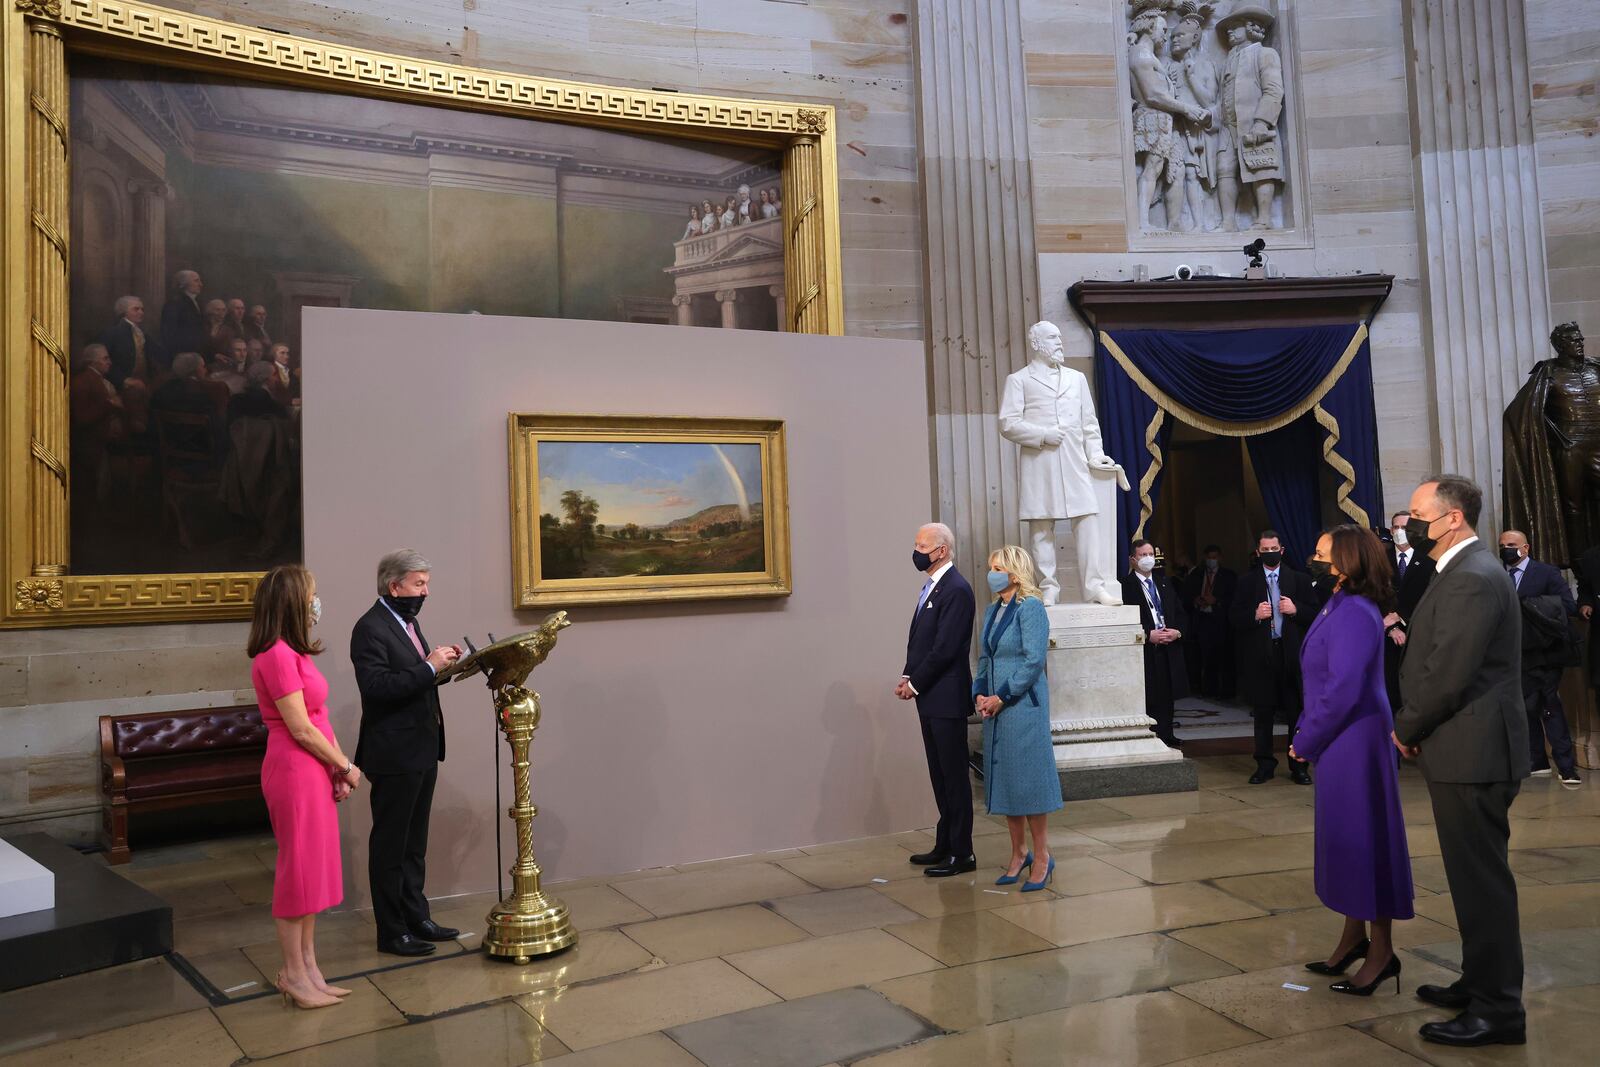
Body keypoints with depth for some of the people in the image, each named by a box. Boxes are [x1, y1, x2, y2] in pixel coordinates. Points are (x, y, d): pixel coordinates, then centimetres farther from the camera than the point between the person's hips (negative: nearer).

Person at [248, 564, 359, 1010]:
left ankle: (308, 966, 25)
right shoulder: (277, 656, -18)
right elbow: (301, 729, -19)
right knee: (298, 869, 1)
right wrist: (346, 767, -8)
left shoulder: (295, 653, 12)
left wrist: (339, 766, 1)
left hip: (315, 772, 10)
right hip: (295, 772, -10)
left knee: (313, 869, 15)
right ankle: (294, 974, 13)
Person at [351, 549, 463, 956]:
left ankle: (416, 918, 29)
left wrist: (439, 661, 1)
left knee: (414, 842, 18)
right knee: (390, 845, 3)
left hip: (422, 750, 9)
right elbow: (377, 686, -26)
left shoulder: (406, 621, 14)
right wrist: (428, 666, -26)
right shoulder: (371, 628, -16)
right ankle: (391, 932, 12)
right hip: (395, 754, -9)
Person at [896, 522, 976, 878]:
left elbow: (945, 648, -20)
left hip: (946, 698, -9)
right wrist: (908, 677, 4)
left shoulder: (956, 590, -16)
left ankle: (961, 854, 8)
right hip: (930, 698, 9)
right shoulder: (932, 586, 14)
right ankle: (945, 845, 26)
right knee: (940, 775, 16)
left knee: (954, 776, 0)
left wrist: (914, 683, -12)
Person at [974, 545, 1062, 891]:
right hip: (995, 706, 8)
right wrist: (979, 694, 1)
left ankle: (1042, 857, 9)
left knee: (1029, 778, -2)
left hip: (1024, 704, -8)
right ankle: (1019, 854, 22)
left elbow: (1034, 661, -16)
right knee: (1003, 779, 11)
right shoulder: (992, 610, 12)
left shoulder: (1030, 607, -10)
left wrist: (1001, 697, -16)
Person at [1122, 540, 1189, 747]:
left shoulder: (1165, 582, 16)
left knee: (1166, 697, 8)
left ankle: (1166, 739, 15)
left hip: (1169, 649, 6)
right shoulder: (1126, 585, -5)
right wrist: (1148, 635, -16)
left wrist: (1177, 631, -2)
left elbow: (1181, 613, 17)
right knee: (1146, 699, -5)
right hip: (1143, 651, -6)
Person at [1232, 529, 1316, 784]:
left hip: (1292, 652, 0)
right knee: (1263, 713, 6)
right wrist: (1255, 615, -15)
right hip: (1260, 655, 0)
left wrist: (1295, 610, -13)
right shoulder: (1247, 582, 6)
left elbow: (1314, 613, 5)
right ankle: (1265, 765, 15)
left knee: (1297, 712, 3)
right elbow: (1235, 619, 3)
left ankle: (1298, 766, 12)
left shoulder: (1299, 580, 8)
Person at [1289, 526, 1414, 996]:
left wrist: (1305, 742, -13)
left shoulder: (1354, 614, -21)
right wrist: (1307, 735, 9)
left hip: (1354, 742, -10)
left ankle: (1381, 952, 12)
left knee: (1361, 839, 0)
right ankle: (1354, 936, 31)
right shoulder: (1341, 605, 9)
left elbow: (1343, 690, -24)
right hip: (1340, 742, 10)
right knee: (1346, 836, 17)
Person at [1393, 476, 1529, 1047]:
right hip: (1464, 750, 10)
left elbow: (1448, 674, -23)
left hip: (1472, 753, -10)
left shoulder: (1472, 578, -19)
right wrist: (1412, 725, 7)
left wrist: (1405, 728, -9)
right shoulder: (1465, 571, 14)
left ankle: (1498, 1011, 9)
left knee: (1482, 879, -1)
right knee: (1477, 876, 19)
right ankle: (1481, 983, 32)